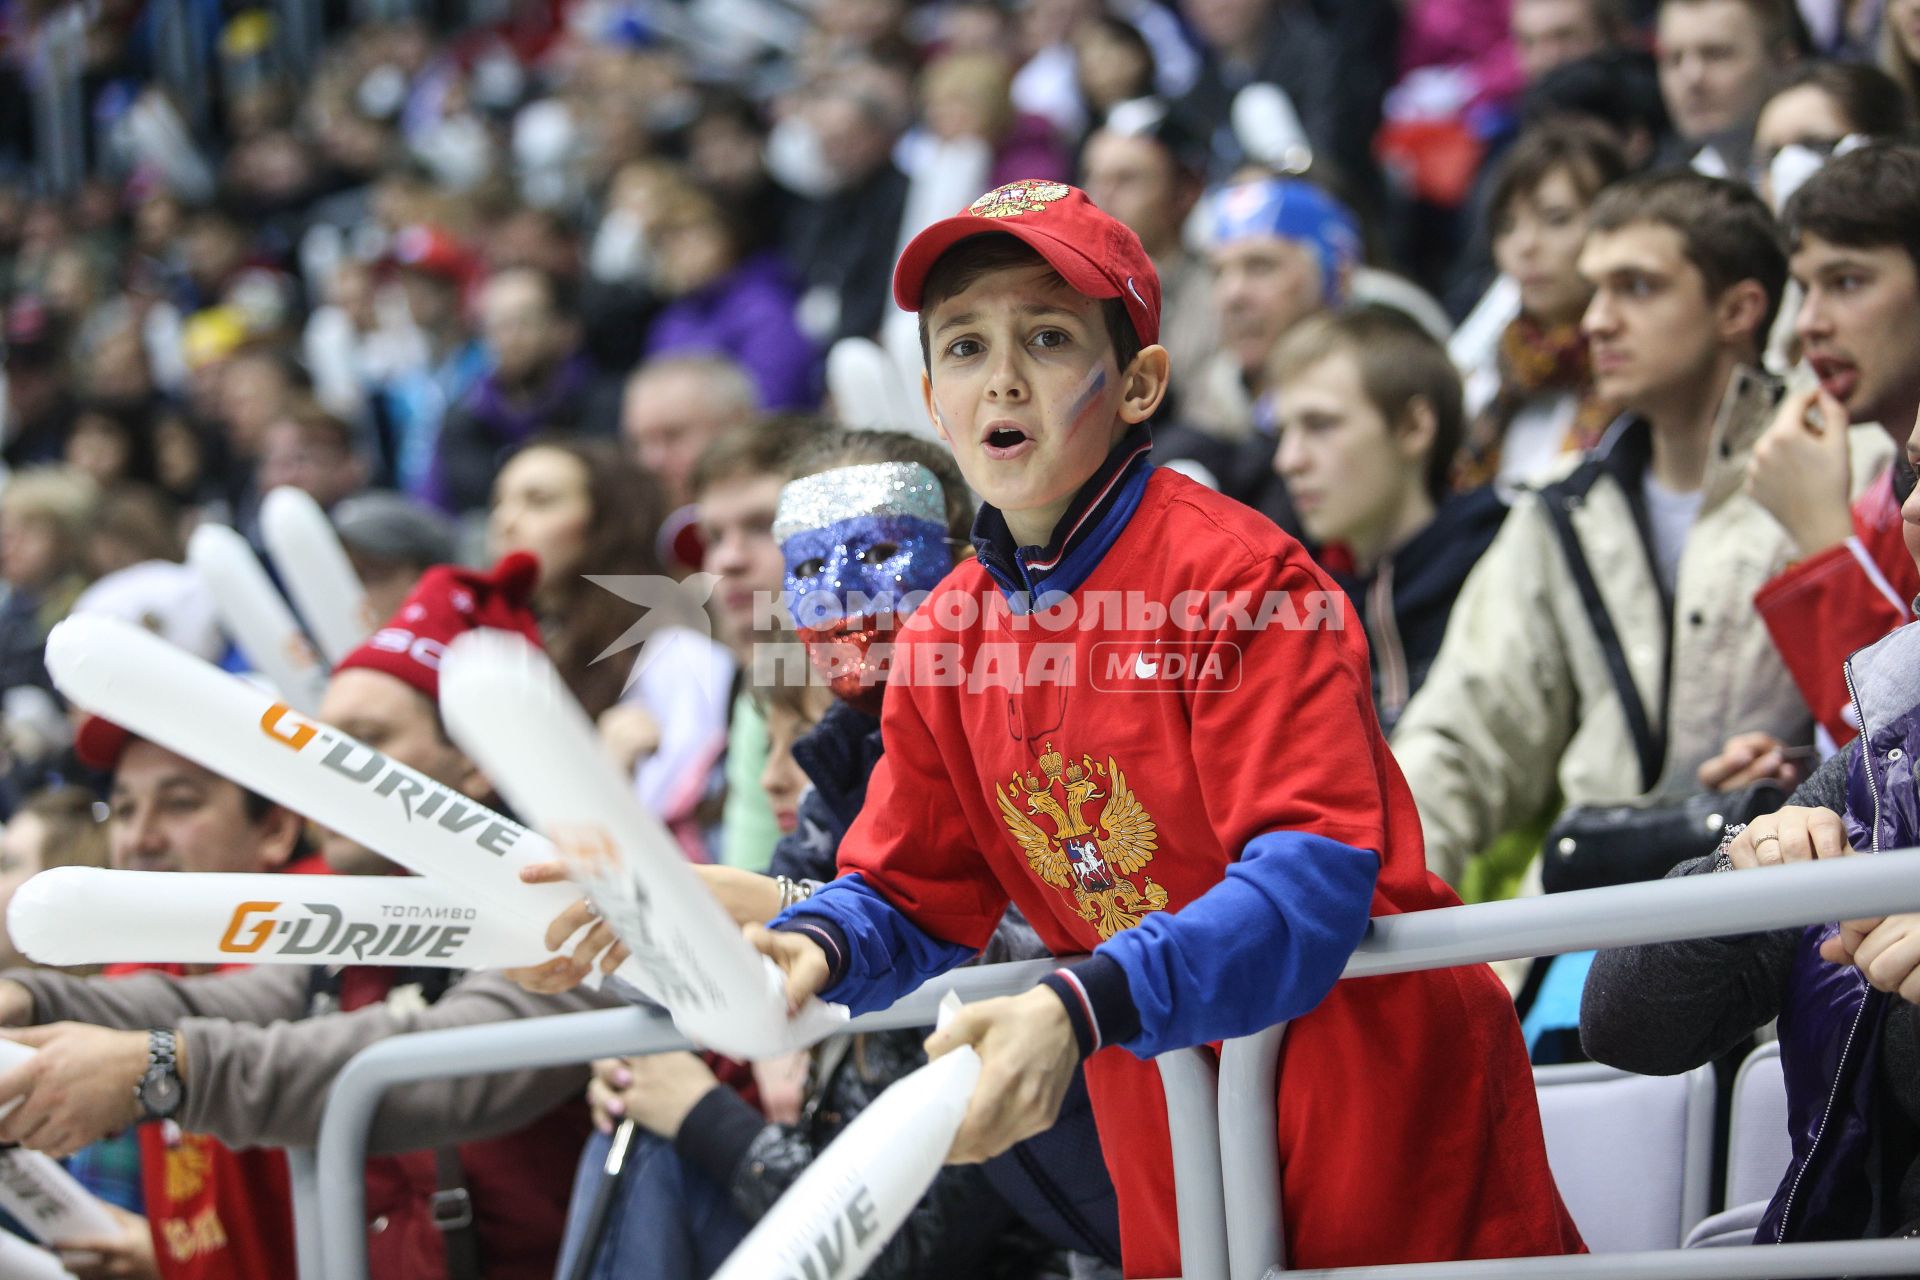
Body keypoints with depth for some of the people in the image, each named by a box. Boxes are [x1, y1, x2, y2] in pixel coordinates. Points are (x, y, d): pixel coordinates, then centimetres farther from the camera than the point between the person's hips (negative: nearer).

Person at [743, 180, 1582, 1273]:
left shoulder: (1235, 572, -16)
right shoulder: (943, 645, 5)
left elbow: (1311, 874, -25)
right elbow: (910, 898, 8)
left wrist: (1081, 1011, -38)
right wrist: (818, 947, -17)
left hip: (1374, 1086, -5)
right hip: (1169, 1129, 6)